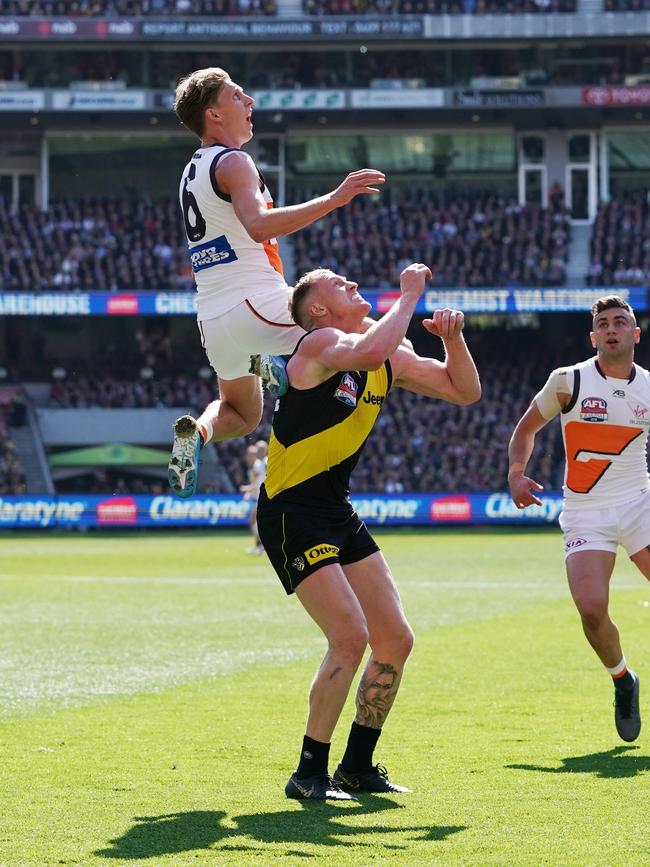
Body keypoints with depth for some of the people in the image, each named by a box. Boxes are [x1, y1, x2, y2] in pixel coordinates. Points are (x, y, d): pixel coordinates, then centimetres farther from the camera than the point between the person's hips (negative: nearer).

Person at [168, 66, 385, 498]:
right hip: (257, 302, -9)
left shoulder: (192, 172, 19)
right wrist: (333, 199, -32)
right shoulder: (233, 163, -9)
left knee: (241, 414, 25)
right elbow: (259, 227, -28)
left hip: (213, 317, 9)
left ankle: (197, 432, -4)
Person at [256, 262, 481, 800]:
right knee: (350, 637, -18)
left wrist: (453, 337, -2)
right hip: (291, 512, -9)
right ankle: (309, 774, -7)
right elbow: (367, 353, -38)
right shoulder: (321, 344, -14)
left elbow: (465, 391, 15)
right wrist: (409, 296, -26)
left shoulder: (391, 357, 10)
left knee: (396, 640, 7)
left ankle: (357, 766, 21)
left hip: (339, 513, 9)